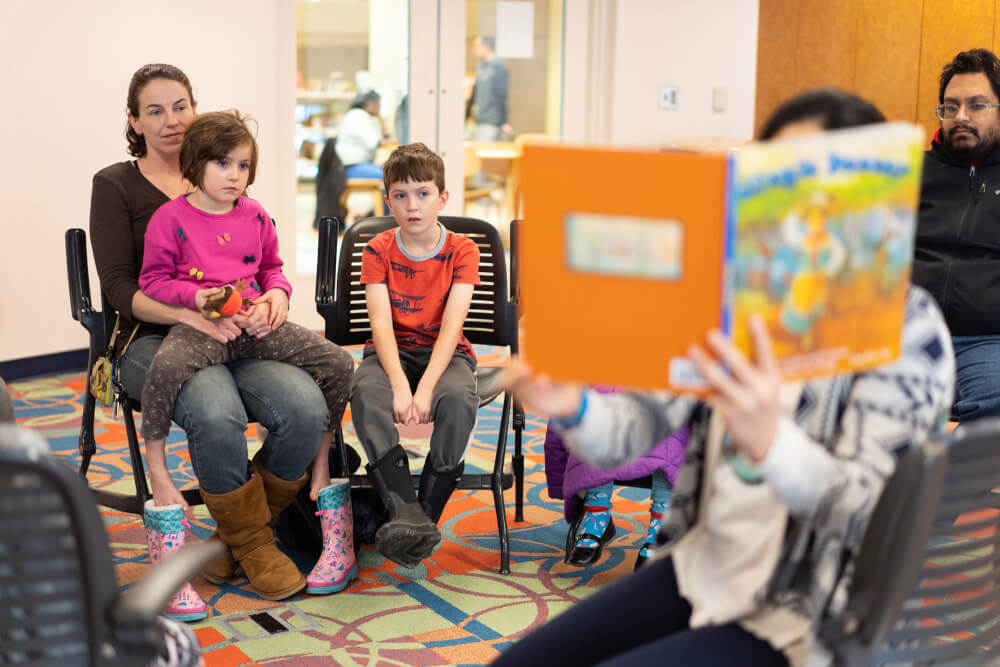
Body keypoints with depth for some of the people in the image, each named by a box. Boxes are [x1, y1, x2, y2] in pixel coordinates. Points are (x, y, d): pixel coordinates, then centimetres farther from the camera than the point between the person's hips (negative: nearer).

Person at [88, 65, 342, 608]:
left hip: (235, 336, 4)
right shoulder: (115, 186, 6)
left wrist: (269, 303, -13)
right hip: (151, 339, -3)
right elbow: (120, 288, -4)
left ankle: (239, 532, -3)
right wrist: (192, 315, -21)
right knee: (217, 415, -36)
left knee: (306, 408, -27)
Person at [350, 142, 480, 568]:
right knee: (366, 395, -34)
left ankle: (426, 515, -26)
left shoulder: (462, 251, -3)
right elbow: (382, 324, -12)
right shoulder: (378, 251, 1)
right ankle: (406, 515, -41)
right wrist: (399, 385, -29)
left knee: (458, 400, -36)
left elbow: (451, 325, -15)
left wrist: (425, 388, -30)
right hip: (392, 352, 1)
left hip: (445, 353, -1)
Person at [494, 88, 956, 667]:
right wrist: (573, 408, -26)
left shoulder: (908, 325, -14)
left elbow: (863, 511, -23)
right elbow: (644, 426, -2)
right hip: (702, 566, 6)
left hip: (800, 621, -6)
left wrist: (768, 441, -44)